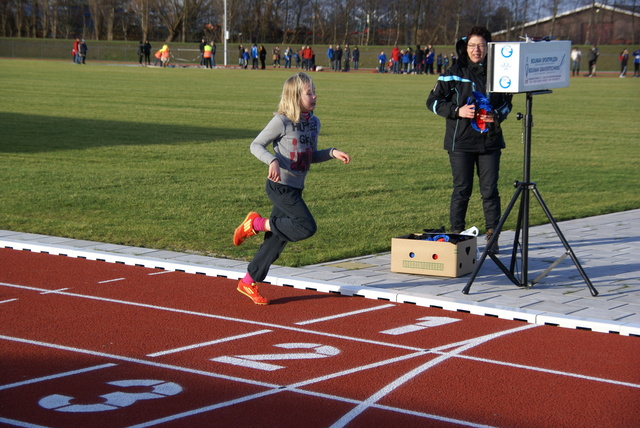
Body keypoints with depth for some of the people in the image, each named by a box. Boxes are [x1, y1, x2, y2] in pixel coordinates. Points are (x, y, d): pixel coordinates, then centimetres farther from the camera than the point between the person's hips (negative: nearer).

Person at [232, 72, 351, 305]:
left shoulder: (314, 122, 10)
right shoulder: (282, 122, -13)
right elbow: (256, 145, -11)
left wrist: (332, 153, 5)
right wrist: (273, 161, -28)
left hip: (296, 188, 8)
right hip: (280, 186, -7)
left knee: (277, 238, 8)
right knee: (307, 227, -18)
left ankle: (248, 283, 19)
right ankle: (256, 223, -2)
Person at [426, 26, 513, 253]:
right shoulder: (454, 73, 0)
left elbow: (507, 102, 18)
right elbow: (433, 101, 3)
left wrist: (497, 115, -4)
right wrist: (457, 111, -12)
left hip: (490, 140, 2)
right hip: (460, 141, -2)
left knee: (490, 189, 1)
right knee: (462, 190, 2)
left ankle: (492, 236, 10)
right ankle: (456, 235, 13)